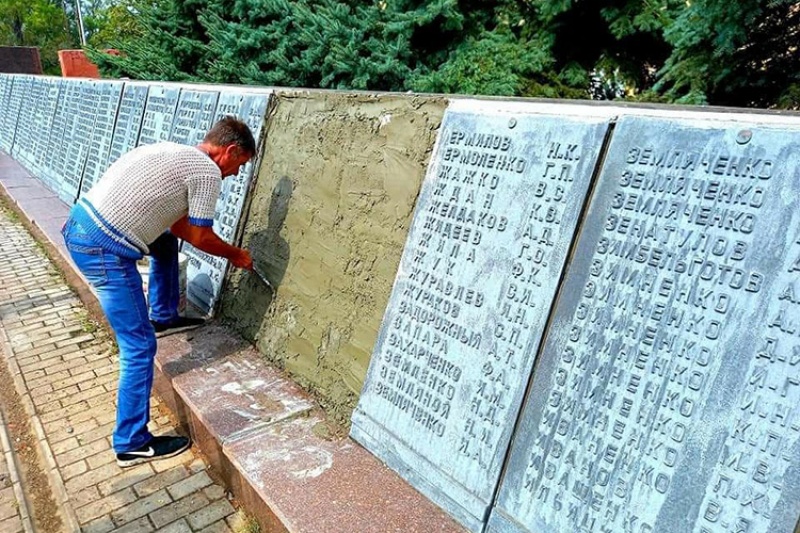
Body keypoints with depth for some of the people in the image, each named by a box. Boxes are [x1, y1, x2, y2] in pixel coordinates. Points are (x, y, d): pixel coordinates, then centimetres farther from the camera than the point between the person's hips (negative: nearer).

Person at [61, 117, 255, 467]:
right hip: (103, 250, -10)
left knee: (167, 242, 31)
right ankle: (132, 444, 9)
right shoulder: (208, 171, -8)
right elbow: (201, 237, -2)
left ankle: (163, 317, 41)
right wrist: (235, 256, 16)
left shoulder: (178, 154, 18)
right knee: (139, 346, -2)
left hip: (80, 222, 10)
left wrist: (224, 249, 27)